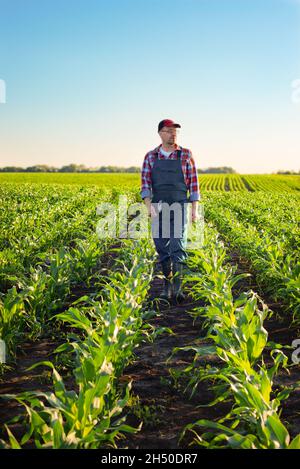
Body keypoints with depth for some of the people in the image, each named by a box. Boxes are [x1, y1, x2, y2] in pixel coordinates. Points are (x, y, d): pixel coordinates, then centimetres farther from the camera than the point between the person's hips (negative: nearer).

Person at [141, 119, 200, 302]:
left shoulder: (186, 154, 4)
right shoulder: (150, 157, 7)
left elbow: (194, 182, 4)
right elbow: (145, 182, -1)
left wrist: (195, 209, 0)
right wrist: (149, 205, -16)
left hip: (180, 206, -2)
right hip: (158, 207, 2)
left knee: (178, 246, -11)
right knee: (162, 248, 7)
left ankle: (177, 288, -16)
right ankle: (167, 284, 21)